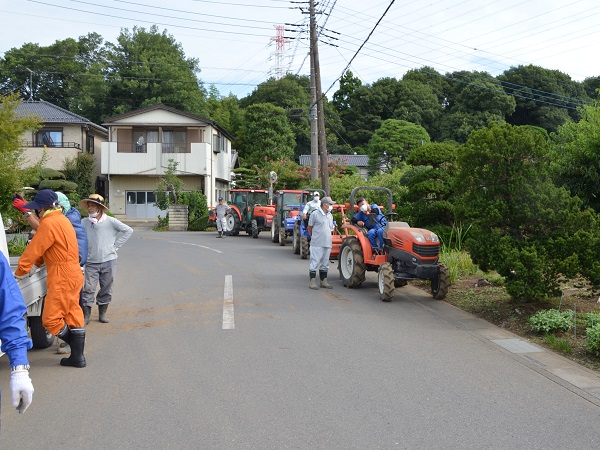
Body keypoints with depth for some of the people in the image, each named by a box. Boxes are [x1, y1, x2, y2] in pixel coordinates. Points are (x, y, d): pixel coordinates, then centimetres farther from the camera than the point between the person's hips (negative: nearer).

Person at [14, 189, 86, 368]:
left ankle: (77, 353, 11)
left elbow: (34, 249, -12)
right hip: (73, 275, 10)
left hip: (62, 278, -10)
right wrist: (35, 265, 13)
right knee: (73, 315, 11)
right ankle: (77, 356, 16)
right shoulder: (61, 219, 15)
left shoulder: (49, 223, -16)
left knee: (51, 319, -2)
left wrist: (19, 271, -1)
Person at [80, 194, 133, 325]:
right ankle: (86, 316, 5)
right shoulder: (84, 223, -2)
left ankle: (102, 314, 21)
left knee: (106, 290, 8)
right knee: (88, 289, -4)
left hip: (109, 261, 0)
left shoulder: (110, 221, -2)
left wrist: (116, 245, 1)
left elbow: (128, 231, 4)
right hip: (91, 262, 0)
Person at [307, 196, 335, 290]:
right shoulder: (315, 214, -7)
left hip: (327, 243, 7)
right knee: (314, 263, -5)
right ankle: (312, 281, 1)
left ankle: (323, 281, 20)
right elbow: (309, 228, 0)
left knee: (325, 264, 12)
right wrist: (313, 237, 7)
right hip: (317, 244, -7)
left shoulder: (330, 216, 15)